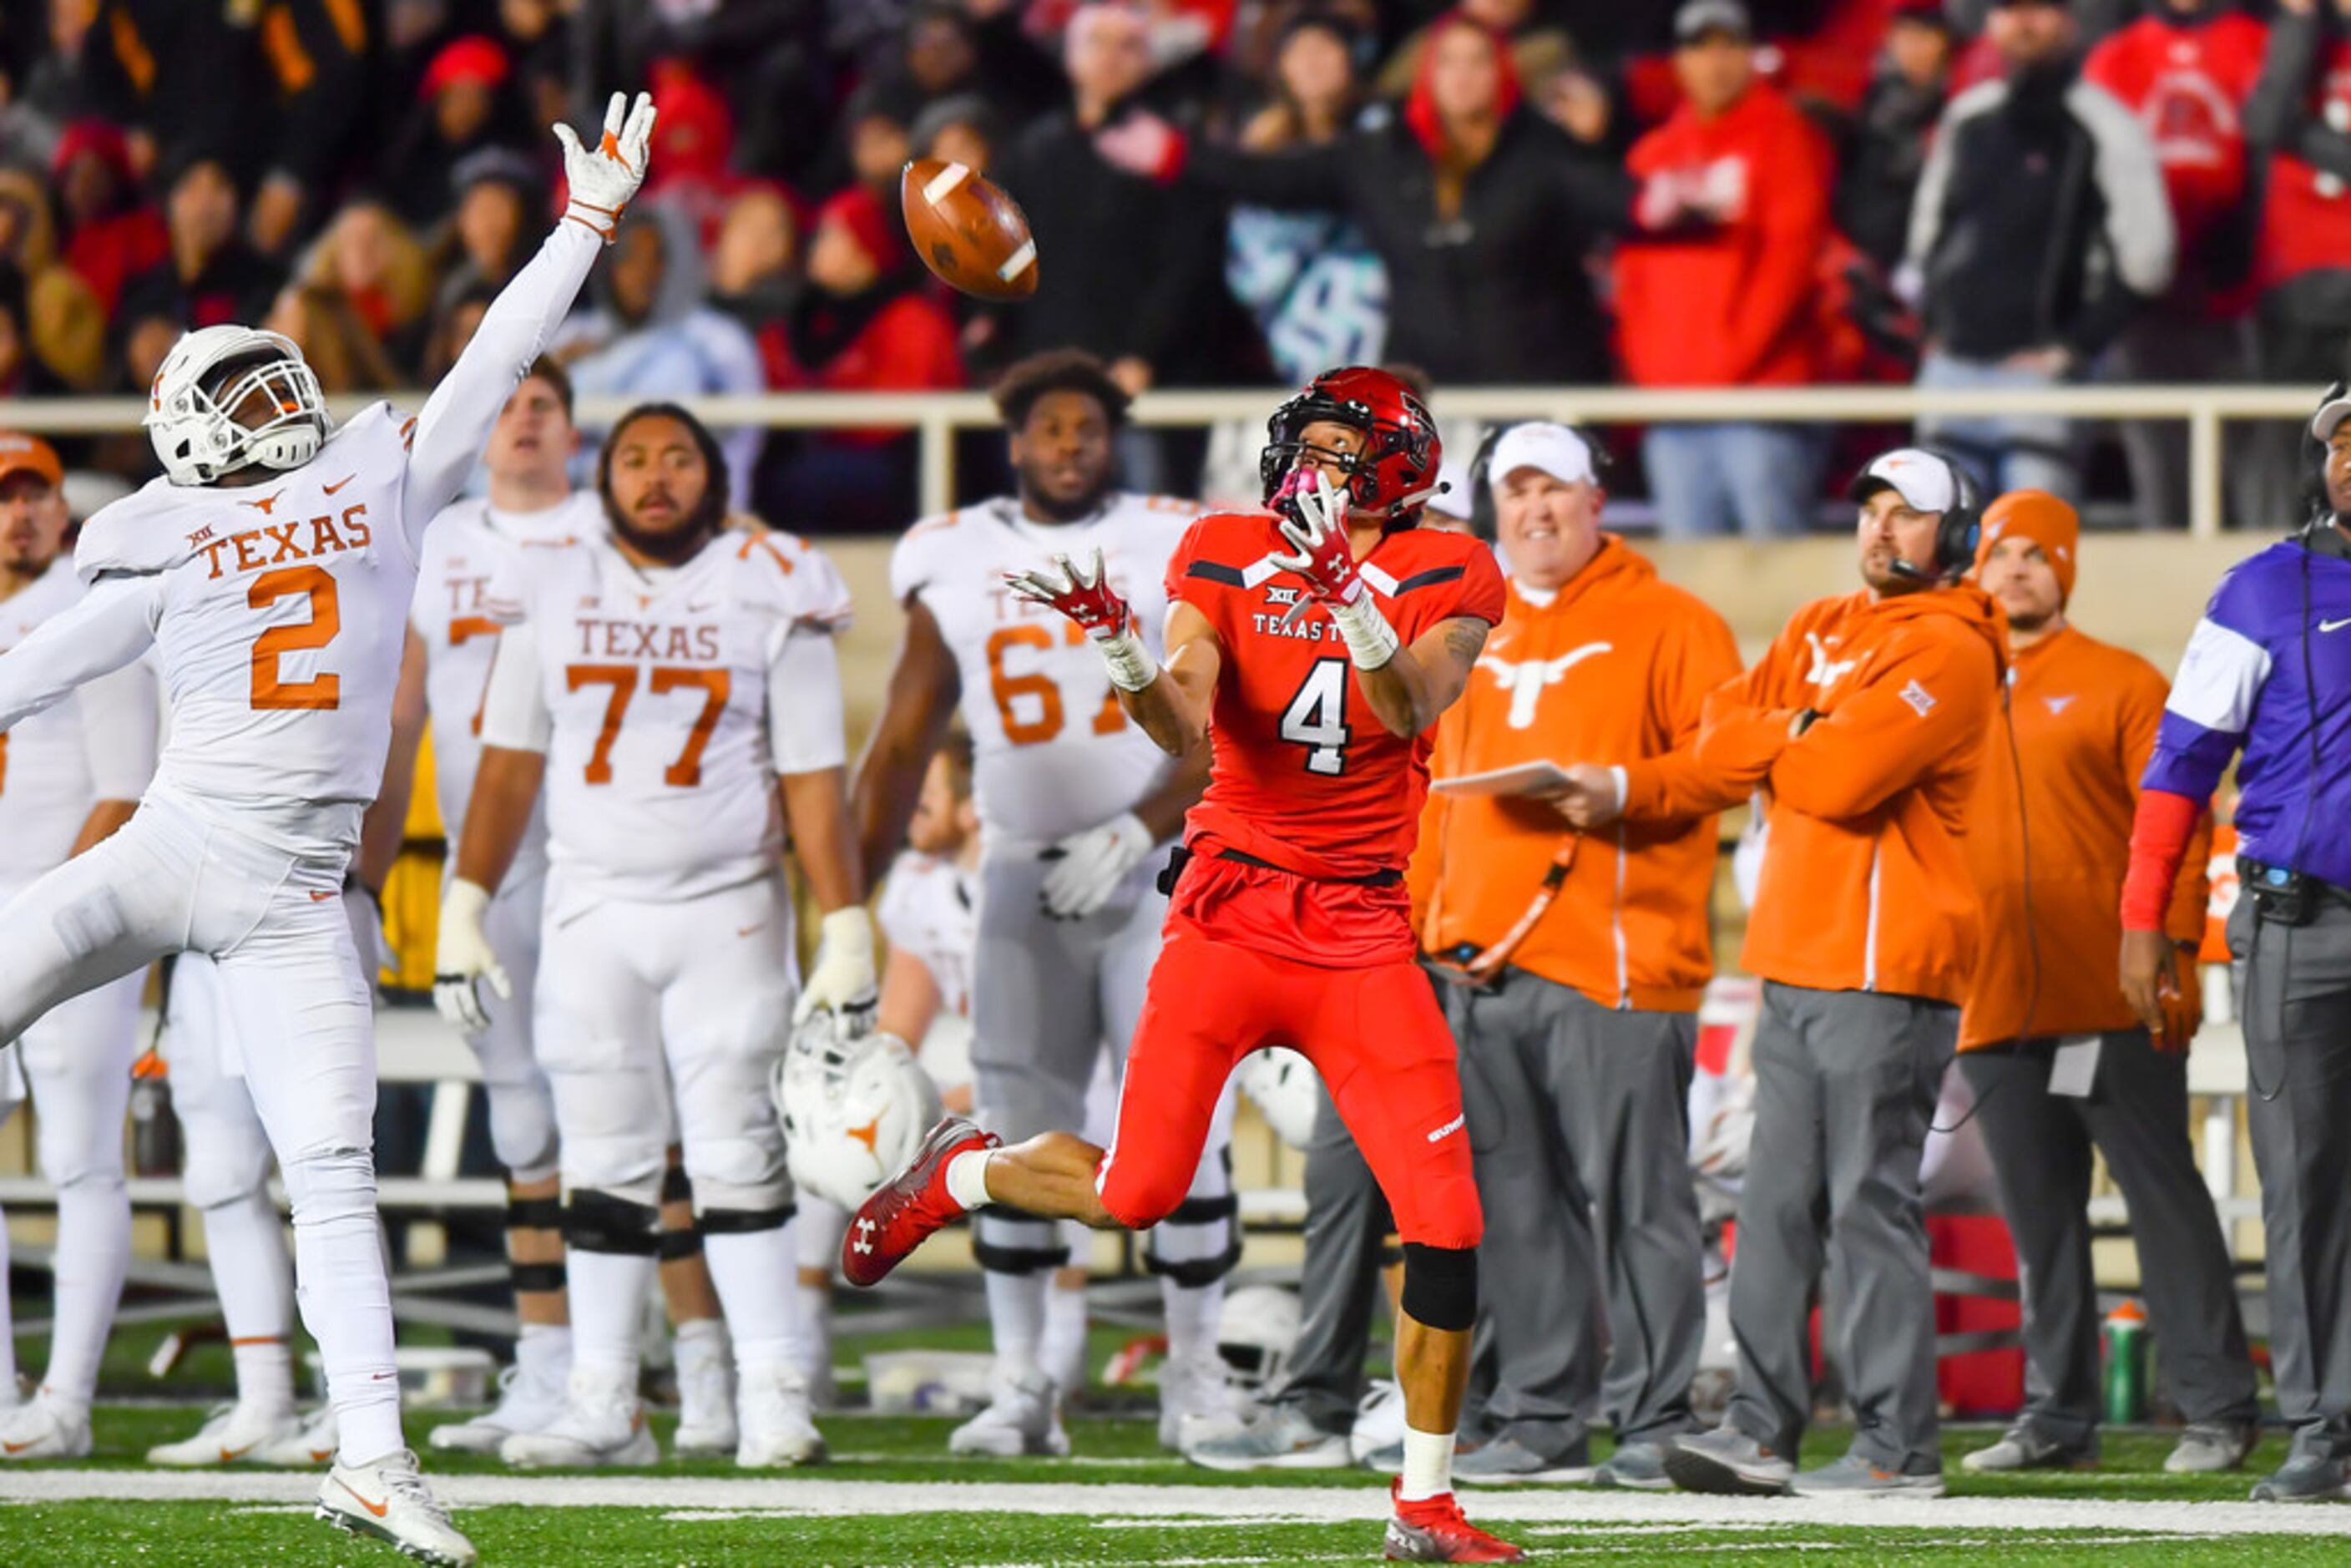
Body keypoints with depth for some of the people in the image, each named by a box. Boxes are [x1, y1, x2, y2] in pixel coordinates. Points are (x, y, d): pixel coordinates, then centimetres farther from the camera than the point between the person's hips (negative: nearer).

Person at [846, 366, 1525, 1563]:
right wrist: (1124, 656, -30)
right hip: (1228, 911, -1)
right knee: (1136, 1195, -3)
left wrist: (1351, 598, -36)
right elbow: (1182, 728, -10)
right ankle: (960, 1173, 31)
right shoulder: (1226, 558, 1)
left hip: (1361, 931, 1)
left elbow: (1410, 711, -20)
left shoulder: (1444, 581, -1)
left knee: (1444, 1216, -7)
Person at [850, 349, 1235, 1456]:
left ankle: (1195, 1373, 6)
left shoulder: (1175, 552, -2)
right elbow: (902, 746, 9)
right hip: (1025, 879, 2)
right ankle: (1020, 1385, 5)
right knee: (1016, 1136, -1)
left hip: (1161, 870, -2)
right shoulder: (955, 563, 6)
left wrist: (1136, 832, -20)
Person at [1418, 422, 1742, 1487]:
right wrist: (1437, 915, 14)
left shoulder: (1668, 626, 2)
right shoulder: (1479, 640, 21)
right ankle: (1539, 1415, 12)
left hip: (1611, 958, -6)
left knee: (1634, 1197, -6)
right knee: (1515, 1202, 7)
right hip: (1487, 962, 6)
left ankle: (1656, 1420, -3)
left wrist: (1624, 790, -20)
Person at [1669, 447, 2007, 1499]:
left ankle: (1899, 1447, -6)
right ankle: (1763, 1426, 9)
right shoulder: (1819, 632, 20)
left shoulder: (1948, 650, -7)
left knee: (1872, 1203, -8)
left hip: (1884, 969, -8)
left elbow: (1840, 777, -18)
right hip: (1796, 964, 8)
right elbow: (1719, 737, 10)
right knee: (1777, 1201, 6)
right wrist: (1802, 733, -8)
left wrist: (1770, 747, 1)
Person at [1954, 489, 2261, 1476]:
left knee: (2163, 1196, -5)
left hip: (2114, 1008, -4)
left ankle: (2218, 1408, -4)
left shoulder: (2121, 685, 4)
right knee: (2039, 1218, 6)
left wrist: (2175, 950, -12)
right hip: (1995, 1010, 4)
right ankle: (2058, 1416, 11)